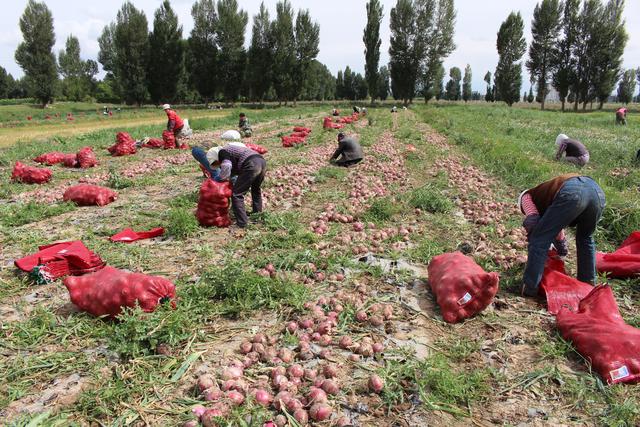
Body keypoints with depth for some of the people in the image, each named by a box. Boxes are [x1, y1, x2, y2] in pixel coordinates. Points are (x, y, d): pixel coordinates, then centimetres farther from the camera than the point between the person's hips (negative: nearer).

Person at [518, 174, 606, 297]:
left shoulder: (526, 197, 26)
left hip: (571, 193, -8)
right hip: (596, 190, 8)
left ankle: (528, 291, 4)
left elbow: (532, 221, 6)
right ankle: (588, 284, 41)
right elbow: (557, 230, 54)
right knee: (585, 239, 32)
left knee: (539, 241, 3)